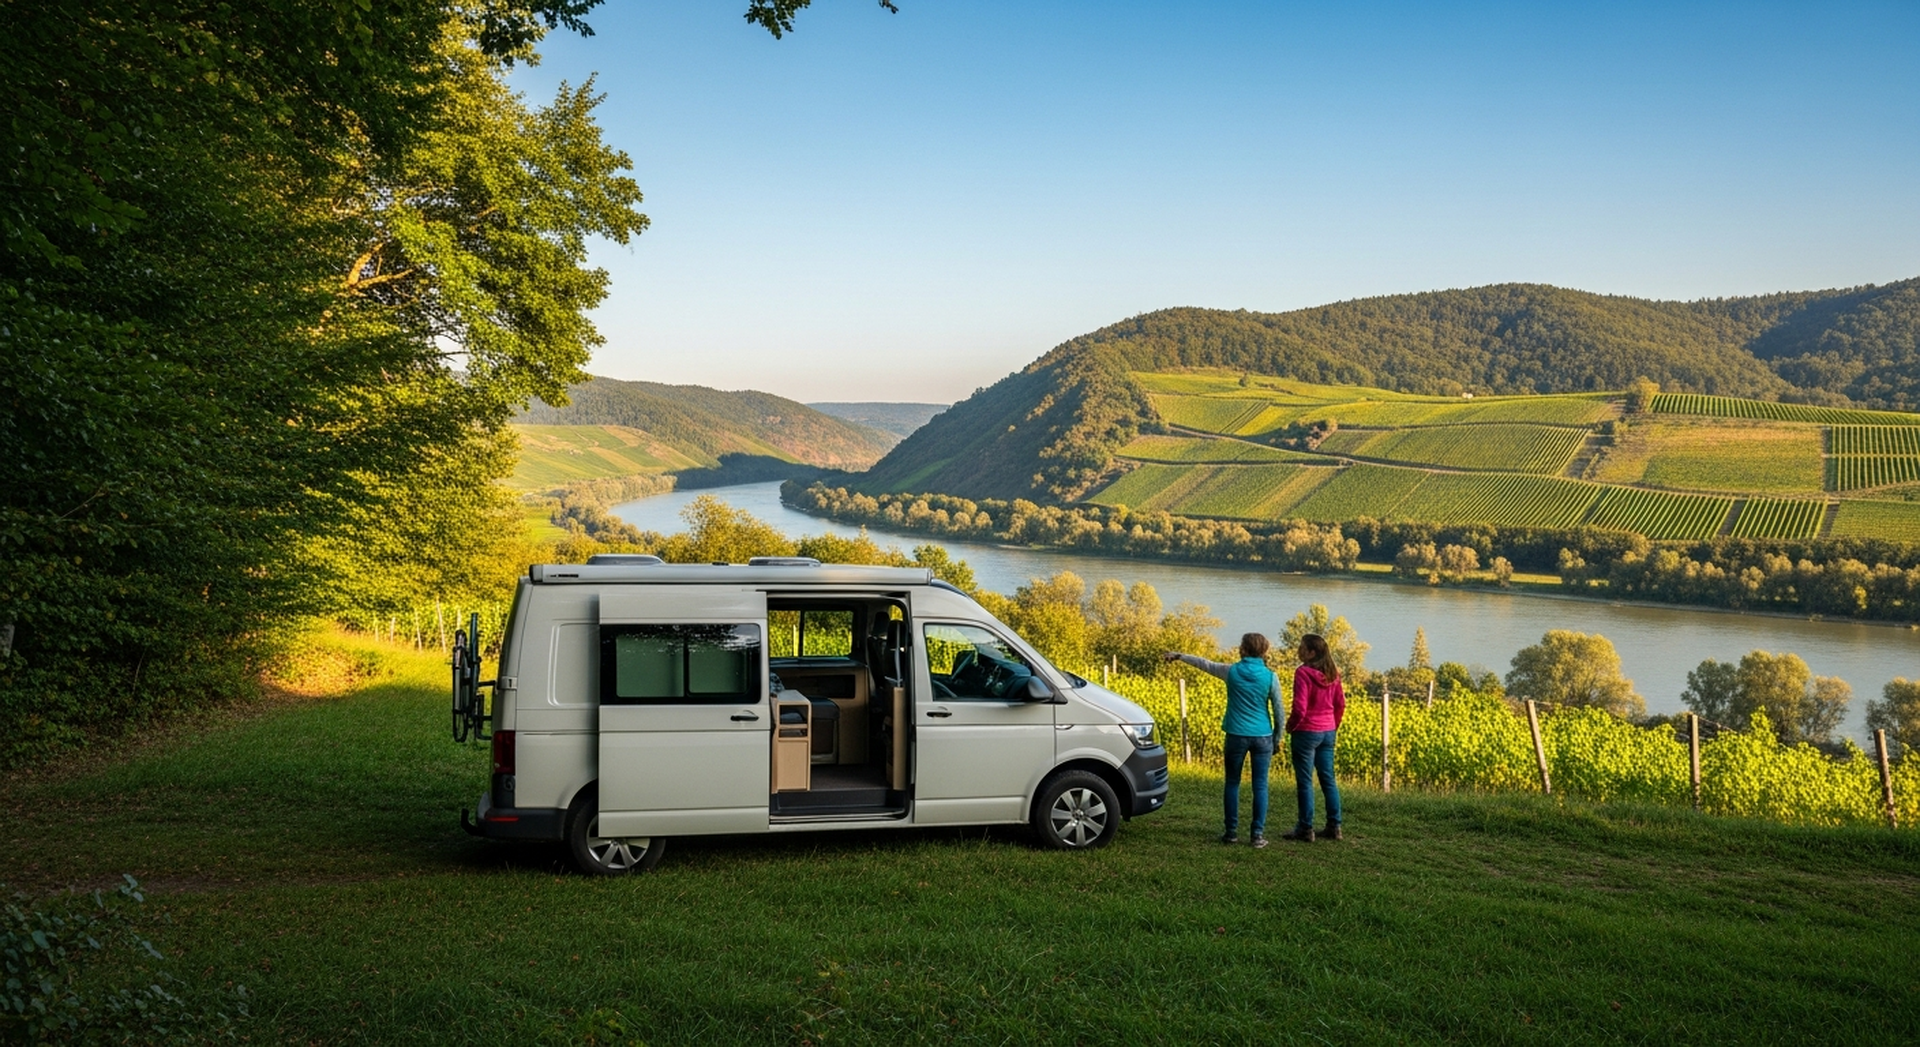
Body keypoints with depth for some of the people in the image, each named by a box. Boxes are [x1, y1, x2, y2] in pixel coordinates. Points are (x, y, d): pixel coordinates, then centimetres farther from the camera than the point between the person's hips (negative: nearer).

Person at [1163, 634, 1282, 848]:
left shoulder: (1232, 671, -4)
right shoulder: (1270, 677, -3)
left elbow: (1204, 664, 10)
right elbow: (1278, 710, 0)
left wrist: (1179, 656, 24)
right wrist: (1277, 738, 12)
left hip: (1237, 735, 0)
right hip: (1262, 736, 0)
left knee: (1232, 783, 11)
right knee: (1260, 786, 5)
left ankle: (1232, 832, 14)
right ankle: (1258, 834, 4)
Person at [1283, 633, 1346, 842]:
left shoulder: (1303, 672, -16)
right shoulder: (1332, 673, 5)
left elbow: (1300, 707, -20)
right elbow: (1341, 703, 11)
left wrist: (1290, 726, -4)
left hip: (1306, 731, -7)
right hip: (1328, 732, 7)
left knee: (1304, 781, 0)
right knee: (1328, 779, 13)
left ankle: (1305, 829, 4)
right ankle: (1334, 826, 17)